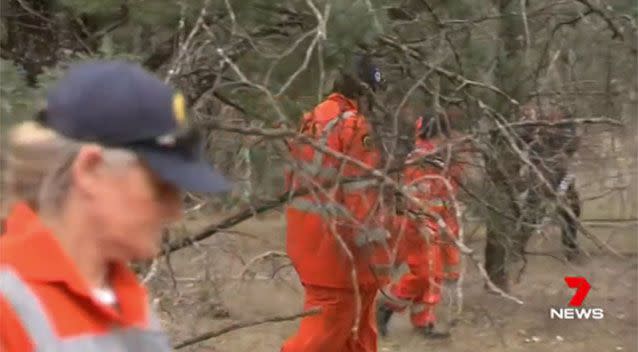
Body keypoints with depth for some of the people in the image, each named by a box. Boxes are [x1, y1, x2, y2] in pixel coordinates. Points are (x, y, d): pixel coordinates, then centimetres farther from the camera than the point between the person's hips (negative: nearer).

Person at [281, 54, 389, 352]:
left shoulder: (311, 120, 12)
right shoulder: (353, 124, -14)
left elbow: (296, 177, 17)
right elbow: (361, 192, -19)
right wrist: (375, 250, -18)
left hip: (304, 230, 9)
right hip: (333, 235, -9)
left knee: (348, 309, 19)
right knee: (332, 316, -3)